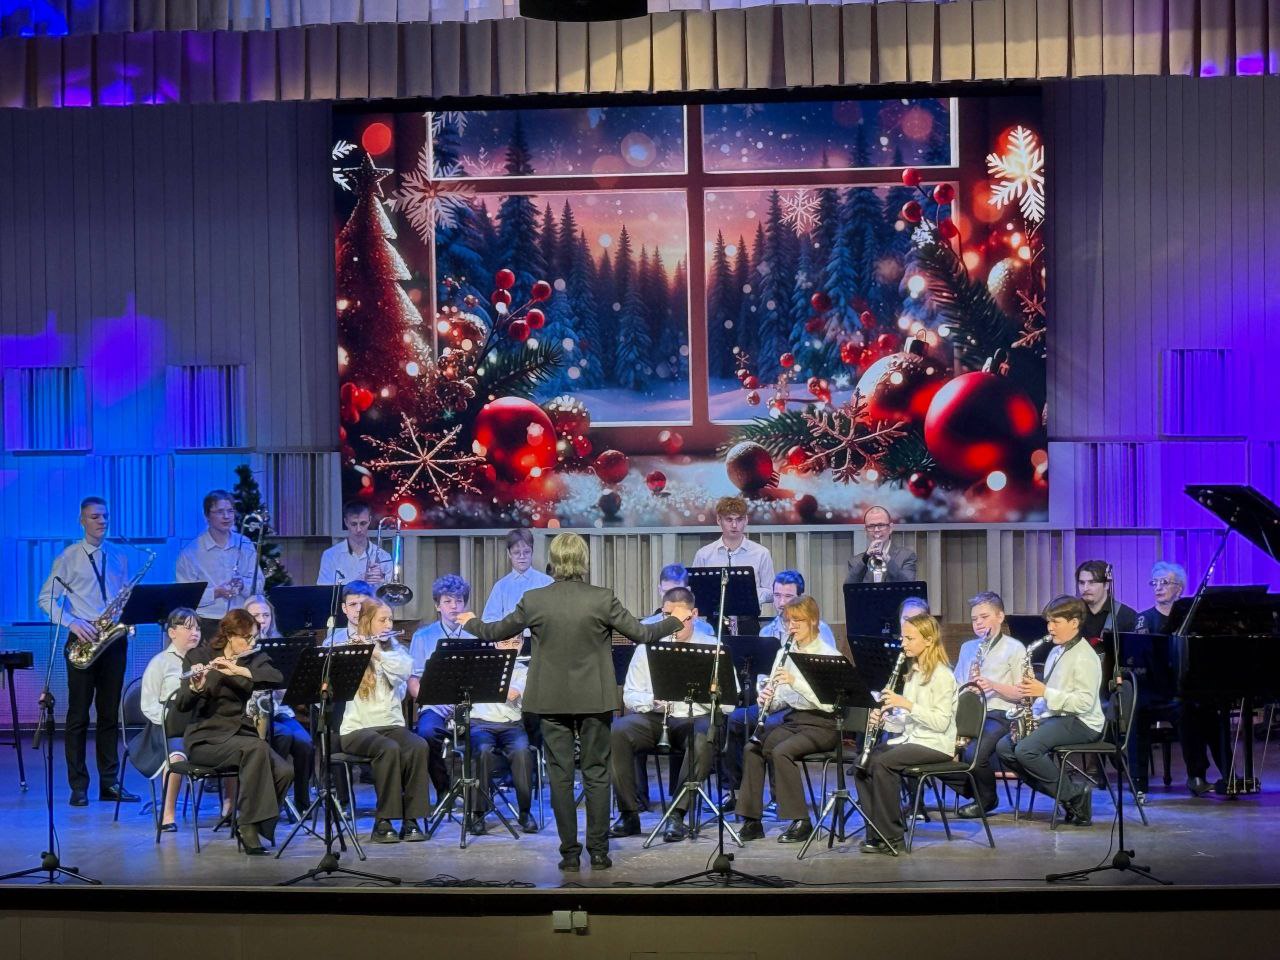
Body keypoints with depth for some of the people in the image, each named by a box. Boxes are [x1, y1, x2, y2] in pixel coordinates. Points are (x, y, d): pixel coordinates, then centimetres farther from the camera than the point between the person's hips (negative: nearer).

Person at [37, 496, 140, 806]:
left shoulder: (119, 557, 13)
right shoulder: (68, 557, 1)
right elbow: (46, 598, -3)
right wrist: (72, 623, -16)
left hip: (114, 638, 4)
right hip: (84, 640, -3)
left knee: (110, 713, 6)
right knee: (78, 714, -1)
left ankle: (110, 782, 11)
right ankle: (78, 786, 3)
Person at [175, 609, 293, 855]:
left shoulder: (256, 659, 10)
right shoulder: (200, 657, 1)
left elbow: (277, 678, -12)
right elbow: (181, 705, -10)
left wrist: (239, 670, -25)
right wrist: (195, 687, -32)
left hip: (244, 734, 4)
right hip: (208, 737, -4)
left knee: (285, 771, -25)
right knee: (256, 749, -34)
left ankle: (257, 825, -4)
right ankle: (249, 828, -26)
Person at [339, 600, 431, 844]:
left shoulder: (396, 650, 15)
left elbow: (404, 671, -8)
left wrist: (376, 652, -19)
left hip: (391, 724, 4)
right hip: (358, 728, -4)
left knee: (419, 746, -28)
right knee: (389, 749, -34)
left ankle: (411, 820, -24)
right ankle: (383, 822, -25)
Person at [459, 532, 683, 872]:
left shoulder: (534, 601, -7)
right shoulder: (602, 599, -10)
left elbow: (497, 632, 6)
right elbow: (640, 633, -3)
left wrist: (471, 623, 28)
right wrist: (676, 622, 15)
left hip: (552, 701, 1)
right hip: (595, 700, -1)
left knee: (560, 776, 6)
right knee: (597, 774, 8)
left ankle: (569, 852, 6)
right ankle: (598, 851, 8)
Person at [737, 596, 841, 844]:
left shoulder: (830, 655, -8)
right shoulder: (785, 653, 10)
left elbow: (828, 703, -19)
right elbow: (779, 703, 12)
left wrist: (795, 682, -28)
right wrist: (767, 700, -11)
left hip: (821, 724, -6)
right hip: (791, 719, 6)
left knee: (781, 751, -29)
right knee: (752, 747, -19)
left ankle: (800, 821, -18)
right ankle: (752, 820, -13)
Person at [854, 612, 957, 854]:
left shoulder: (942, 675, -10)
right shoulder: (913, 673, 15)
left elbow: (941, 722, -19)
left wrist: (906, 704, -23)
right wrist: (884, 719, -4)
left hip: (935, 744, -8)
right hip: (909, 738, 8)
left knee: (882, 763, -28)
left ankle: (891, 836, -19)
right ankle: (877, 831, -8)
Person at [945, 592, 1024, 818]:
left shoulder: (1015, 649, 5)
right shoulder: (967, 647, 23)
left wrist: (993, 686, -15)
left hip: (998, 715, -5)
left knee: (973, 753, -32)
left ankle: (986, 799, -2)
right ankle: (969, 790, 1)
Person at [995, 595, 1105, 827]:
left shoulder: (1084, 656, -11)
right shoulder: (1056, 652, 19)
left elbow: (1085, 703, -20)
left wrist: (1045, 692, -22)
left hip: (1080, 723, -10)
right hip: (1053, 718, 10)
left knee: (1026, 750, -29)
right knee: (1004, 747, -4)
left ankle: (1074, 795, -14)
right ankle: (1064, 793, -5)